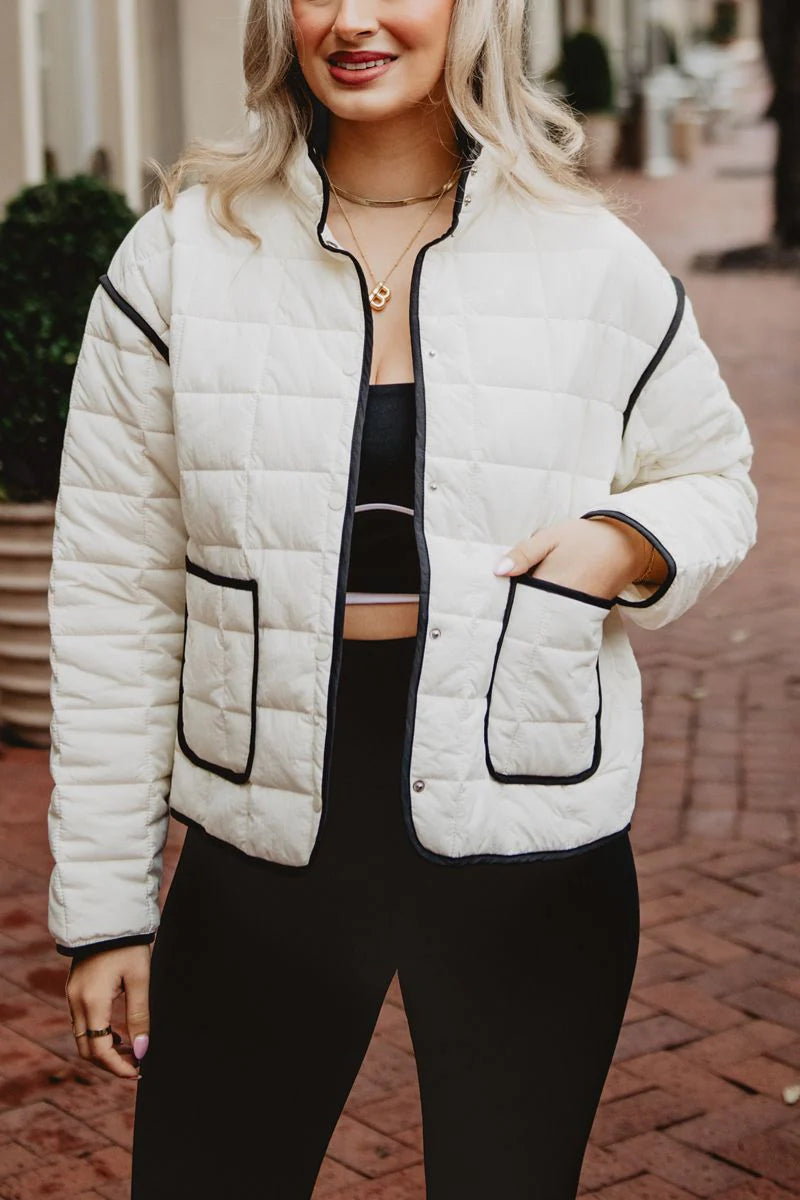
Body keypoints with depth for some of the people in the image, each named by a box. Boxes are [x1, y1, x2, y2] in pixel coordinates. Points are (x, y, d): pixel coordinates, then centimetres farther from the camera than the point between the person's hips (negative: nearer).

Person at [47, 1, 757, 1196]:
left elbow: (713, 480, 15)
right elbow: (117, 596, 0)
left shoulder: (598, 265, 0)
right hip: (262, 860, 0)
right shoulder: (181, 256, -1)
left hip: (530, 862, 0)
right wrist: (106, 905, 0)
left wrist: (631, 542, -10)